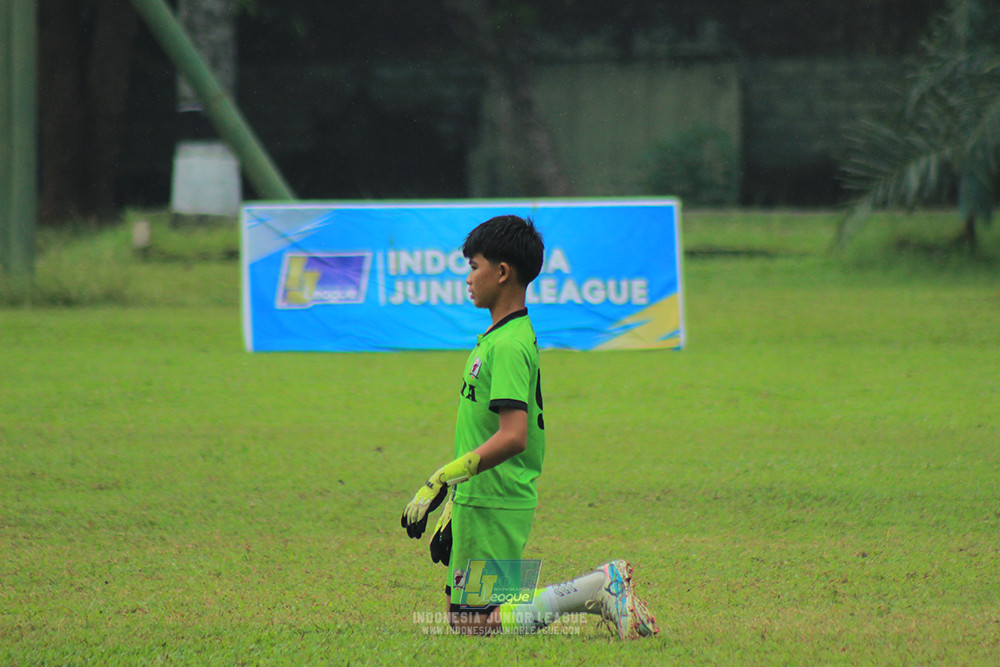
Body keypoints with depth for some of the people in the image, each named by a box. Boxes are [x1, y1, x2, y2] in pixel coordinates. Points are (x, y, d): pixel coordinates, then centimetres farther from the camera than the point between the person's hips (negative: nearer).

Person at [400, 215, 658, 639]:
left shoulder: (509, 346, -17)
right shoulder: (494, 338, 15)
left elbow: (512, 437, -27)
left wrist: (440, 483, -26)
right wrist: (452, 509, 24)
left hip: (495, 506, -10)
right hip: (478, 501, 10)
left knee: (474, 622, -9)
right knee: (462, 610, 13)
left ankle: (598, 589, -8)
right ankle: (599, 590, 11)